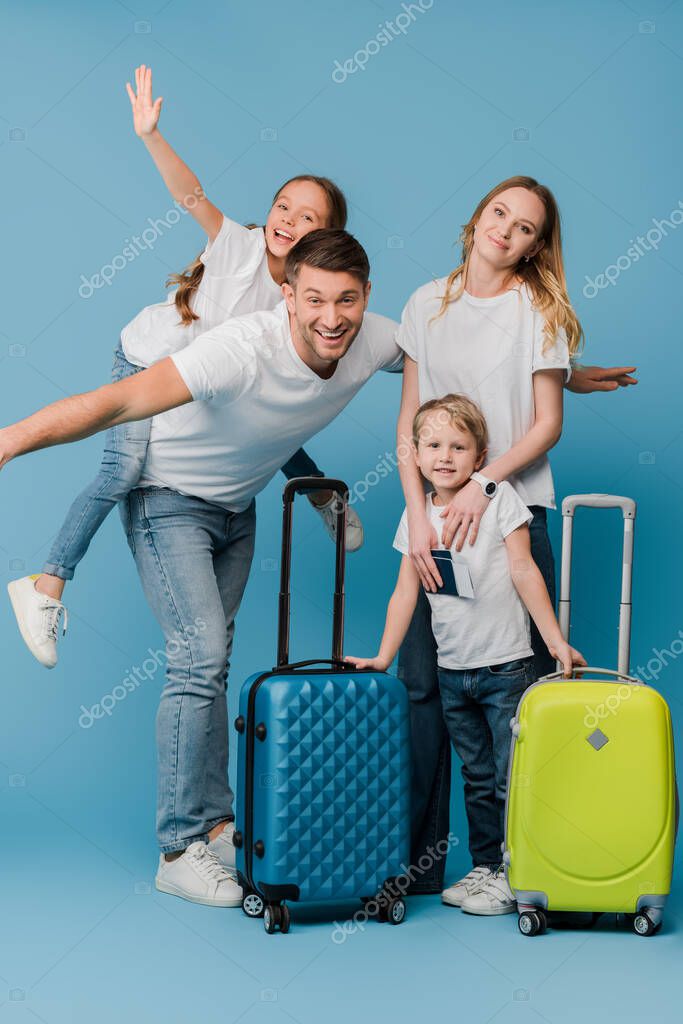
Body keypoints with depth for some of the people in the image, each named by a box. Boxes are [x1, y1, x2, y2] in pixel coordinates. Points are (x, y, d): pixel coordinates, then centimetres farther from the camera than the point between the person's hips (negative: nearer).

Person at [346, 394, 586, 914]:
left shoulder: (498, 497, -5)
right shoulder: (417, 514, 6)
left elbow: (525, 572, -6)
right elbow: (407, 590, 8)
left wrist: (557, 640, -8)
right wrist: (383, 658, 6)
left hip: (506, 665, -4)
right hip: (453, 671, 4)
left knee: (511, 774, -3)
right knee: (477, 776, 13)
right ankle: (485, 866, 22)